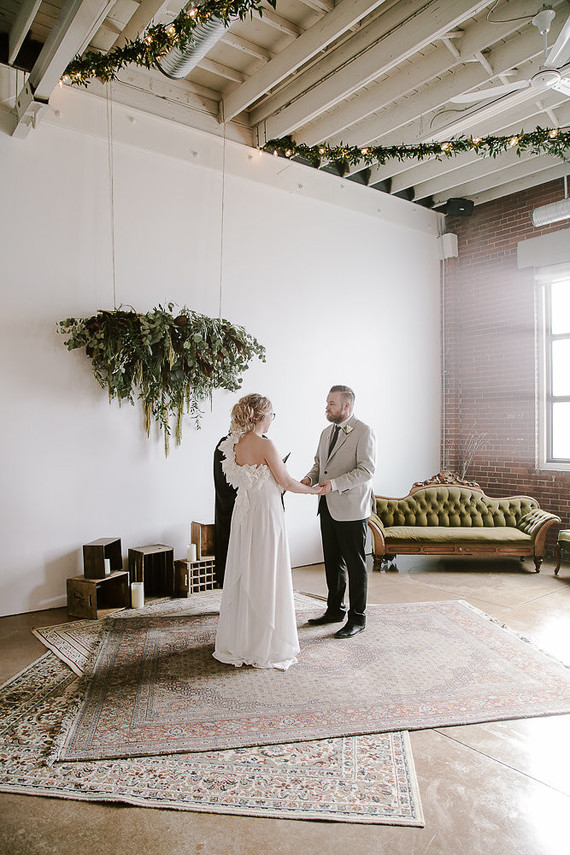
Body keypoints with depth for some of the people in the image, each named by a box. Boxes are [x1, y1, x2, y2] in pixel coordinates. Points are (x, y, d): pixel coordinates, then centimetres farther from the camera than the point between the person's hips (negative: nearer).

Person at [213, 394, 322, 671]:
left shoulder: (234, 444, 4)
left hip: (243, 514, 8)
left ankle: (238, 641, 28)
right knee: (265, 578, 3)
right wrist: (313, 489, 6)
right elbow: (286, 483, -10)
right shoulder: (264, 445, -18)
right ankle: (264, 646, 15)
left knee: (243, 575, 15)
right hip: (266, 515, -7)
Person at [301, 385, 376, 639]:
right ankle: (335, 610, 31)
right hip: (328, 508, 8)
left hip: (351, 509, -8)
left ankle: (357, 618, 15)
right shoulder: (326, 433, 14)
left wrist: (335, 483, -27)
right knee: (332, 562, 16)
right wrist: (310, 477, 1)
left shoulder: (363, 432, -11)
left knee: (355, 565, 3)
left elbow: (366, 469, -18)